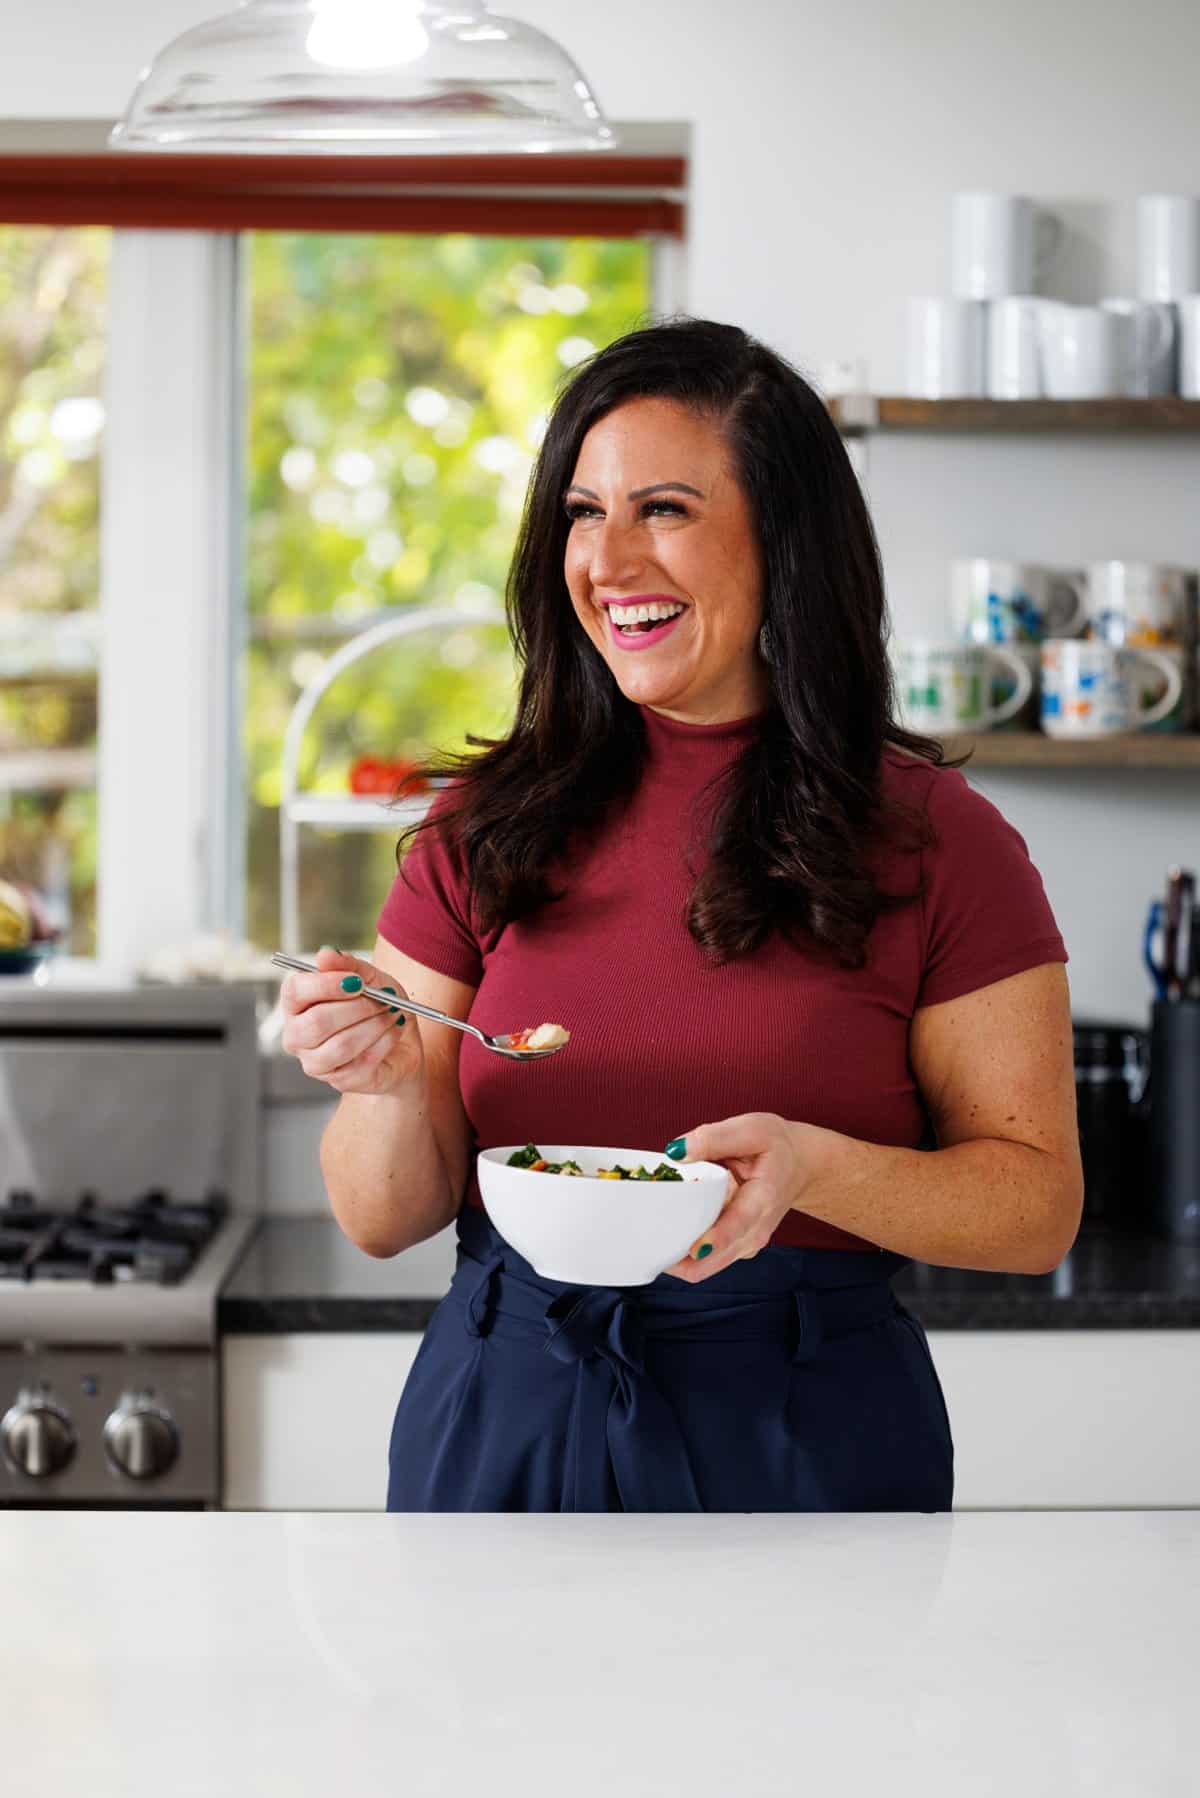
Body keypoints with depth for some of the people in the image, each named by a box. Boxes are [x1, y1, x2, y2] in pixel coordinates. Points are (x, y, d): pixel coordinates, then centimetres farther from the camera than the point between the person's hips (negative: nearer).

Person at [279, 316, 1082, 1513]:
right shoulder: (485, 830, 2)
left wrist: (810, 1167, -23)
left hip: (800, 1438, -2)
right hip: (504, 1422, 2)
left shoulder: (930, 843, -5)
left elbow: (1038, 1207, -6)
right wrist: (388, 1086, -19)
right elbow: (385, 1221, 3)